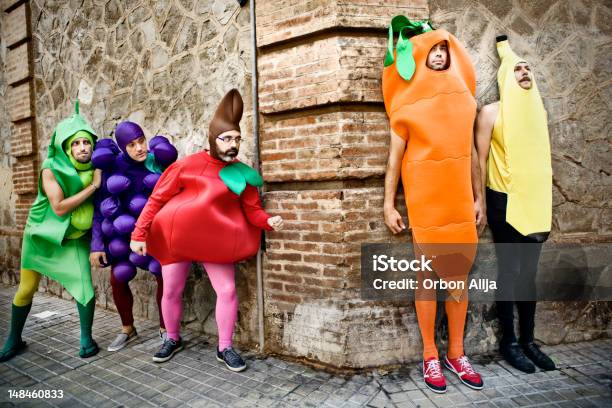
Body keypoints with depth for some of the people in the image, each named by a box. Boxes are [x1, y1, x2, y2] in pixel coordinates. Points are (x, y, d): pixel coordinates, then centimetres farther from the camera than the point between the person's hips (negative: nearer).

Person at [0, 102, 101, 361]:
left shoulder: (94, 170, -10)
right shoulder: (51, 169, -19)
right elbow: (59, 207, -27)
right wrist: (93, 186, -26)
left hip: (74, 237, 2)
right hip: (43, 234, -1)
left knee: (84, 284, -12)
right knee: (26, 289, 5)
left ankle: (86, 338, 6)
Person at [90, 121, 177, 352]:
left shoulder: (159, 161, -9)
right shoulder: (111, 166, -9)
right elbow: (100, 206, -4)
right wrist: (96, 244, -6)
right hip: (124, 231, 1)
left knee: (165, 277, -7)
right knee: (117, 280, 4)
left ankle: (165, 329, 14)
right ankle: (127, 329, 26)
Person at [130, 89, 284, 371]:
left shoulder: (243, 174, -2)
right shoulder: (187, 165, -7)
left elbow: (252, 210, -2)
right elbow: (157, 199, -5)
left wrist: (269, 221, -24)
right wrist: (139, 234, -10)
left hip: (215, 240, 1)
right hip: (176, 237, 0)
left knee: (227, 290, -5)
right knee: (171, 291, 10)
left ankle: (225, 348, 13)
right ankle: (173, 339, 35)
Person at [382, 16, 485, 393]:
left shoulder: (463, 96, 11)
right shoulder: (408, 105, -1)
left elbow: (471, 151, 13)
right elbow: (395, 158, -2)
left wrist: (479, 197, 10)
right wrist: (389, 205, -7)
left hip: (460, 198, 4)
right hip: (425, 200, -4)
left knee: (460, 277, 7)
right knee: (429, 276, 3)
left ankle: (457, 353, 22)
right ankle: (431, 356, 16)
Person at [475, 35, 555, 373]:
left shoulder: (538, 110, 12)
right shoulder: (491, 112, -3)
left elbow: (541, 158, 15)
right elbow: (480, 158, -7)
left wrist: (545, 202, 13)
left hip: (534, 201, 5)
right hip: (504, 201, -5)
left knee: (529, 272, 9)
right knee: (509, 271, 0)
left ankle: (528, 340, 21)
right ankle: (509, 342, 13)